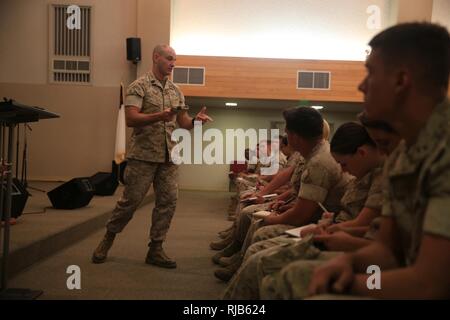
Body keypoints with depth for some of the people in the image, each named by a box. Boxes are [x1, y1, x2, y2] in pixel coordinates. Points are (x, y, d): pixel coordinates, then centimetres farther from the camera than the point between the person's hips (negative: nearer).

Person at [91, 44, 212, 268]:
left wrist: (195, 121, -8)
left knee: (168, 201, 2)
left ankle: (155, 249, 13)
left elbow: (183, 122, 14)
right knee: (131, 200, -1)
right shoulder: (139, 86, -3)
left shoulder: (176, 91, 14)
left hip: (169, 157, 6)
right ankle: (108, 239, 21)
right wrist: (159, 116, -28)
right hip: (143, 155, -5)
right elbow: (130, 119, -14)